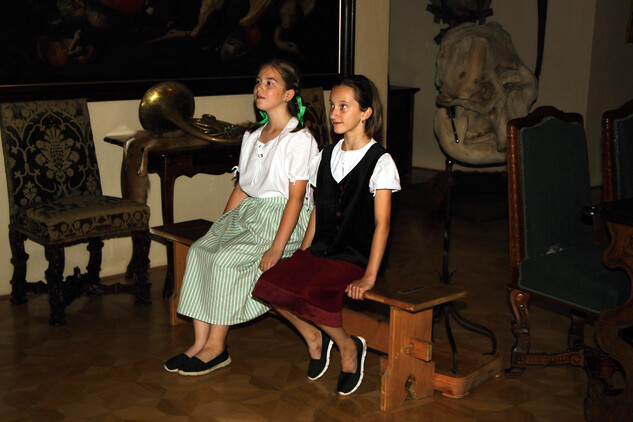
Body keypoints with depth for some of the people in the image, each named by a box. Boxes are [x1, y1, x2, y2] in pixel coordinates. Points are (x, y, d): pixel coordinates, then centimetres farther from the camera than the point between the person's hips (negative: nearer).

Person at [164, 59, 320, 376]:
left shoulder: (300, 139, -9)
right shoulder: (253, 136, 16)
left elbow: (296, 198, -15)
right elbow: (242, 187, 16)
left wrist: (277, 248, -22)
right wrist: (221, 227, 6)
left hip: (282, 219, -7)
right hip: (247, 212, 7)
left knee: (225, 259, -25)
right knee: (200, 250, -15)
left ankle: (216, 348, -12)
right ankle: (200, 342, -13)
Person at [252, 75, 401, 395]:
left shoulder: (380, 162, -7)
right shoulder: (326, 156, 13)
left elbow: (382, 223, -11)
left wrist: (369, 276, -18)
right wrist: (302, 255, 7)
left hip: (356, 257, -6)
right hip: (320, 249, 6)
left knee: (310, 296, -30)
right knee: (268, 284, -17)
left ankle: (348, 346, 0)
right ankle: (313, 337, 8)